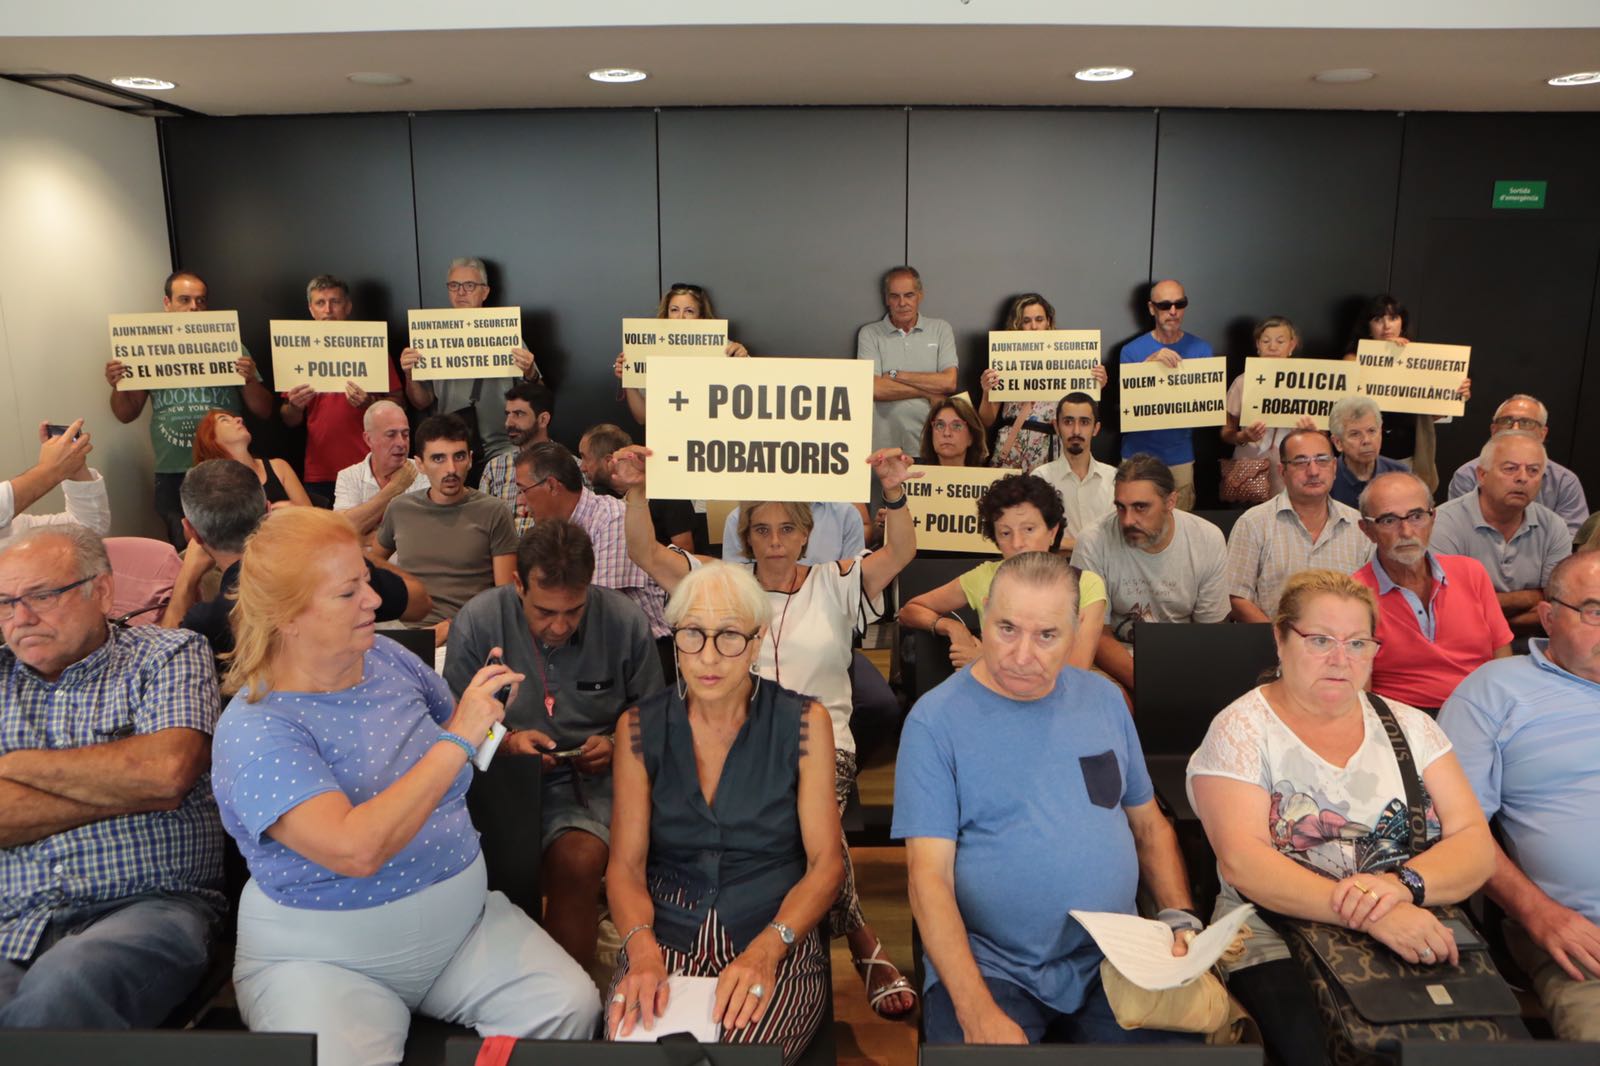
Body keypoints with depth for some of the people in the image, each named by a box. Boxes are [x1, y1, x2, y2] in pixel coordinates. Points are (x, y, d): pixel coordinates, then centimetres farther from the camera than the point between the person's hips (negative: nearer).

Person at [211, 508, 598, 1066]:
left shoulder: (386, 657, 1)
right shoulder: (254, 730, -18)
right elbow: (355, 849, -31)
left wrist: (484, 702, -2)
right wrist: (458, 741, -28)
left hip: (463, 922, 5)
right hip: (324, 958, -4)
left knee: (573, 1008, -17)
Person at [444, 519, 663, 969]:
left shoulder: (626, 622, -4)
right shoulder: (477, 620, -4)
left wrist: (615, 744, -9)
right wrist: (506, 742, -13)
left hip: (591, 779, 0)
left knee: (578, 859, -30)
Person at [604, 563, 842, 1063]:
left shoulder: (803, 722, -2)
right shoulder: (640, 728, 3)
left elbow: (827, 863, -4)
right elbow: (625, 865, 1)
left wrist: (764, 950, -20)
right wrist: (642, 949, -19)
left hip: (776, 938, -1)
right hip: (666, 936, 1)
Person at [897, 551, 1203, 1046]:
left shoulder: (1103, 698, 7)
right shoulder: (936, 720, -8)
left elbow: (1150, 824, 17)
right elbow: (929, 877, -12)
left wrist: (1181, 920, 1)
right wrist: (977, 1012, -21)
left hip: (1111, 962, 4)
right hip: (987, 968, -4)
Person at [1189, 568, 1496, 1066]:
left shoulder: (1410, 726, 12)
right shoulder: (1242, 729, -1)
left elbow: (1476, 845, 3)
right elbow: (1242, 862, -13)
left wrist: (1402, 884, -18)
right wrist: (1373, 915, -25)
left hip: (1419, 939, 4)